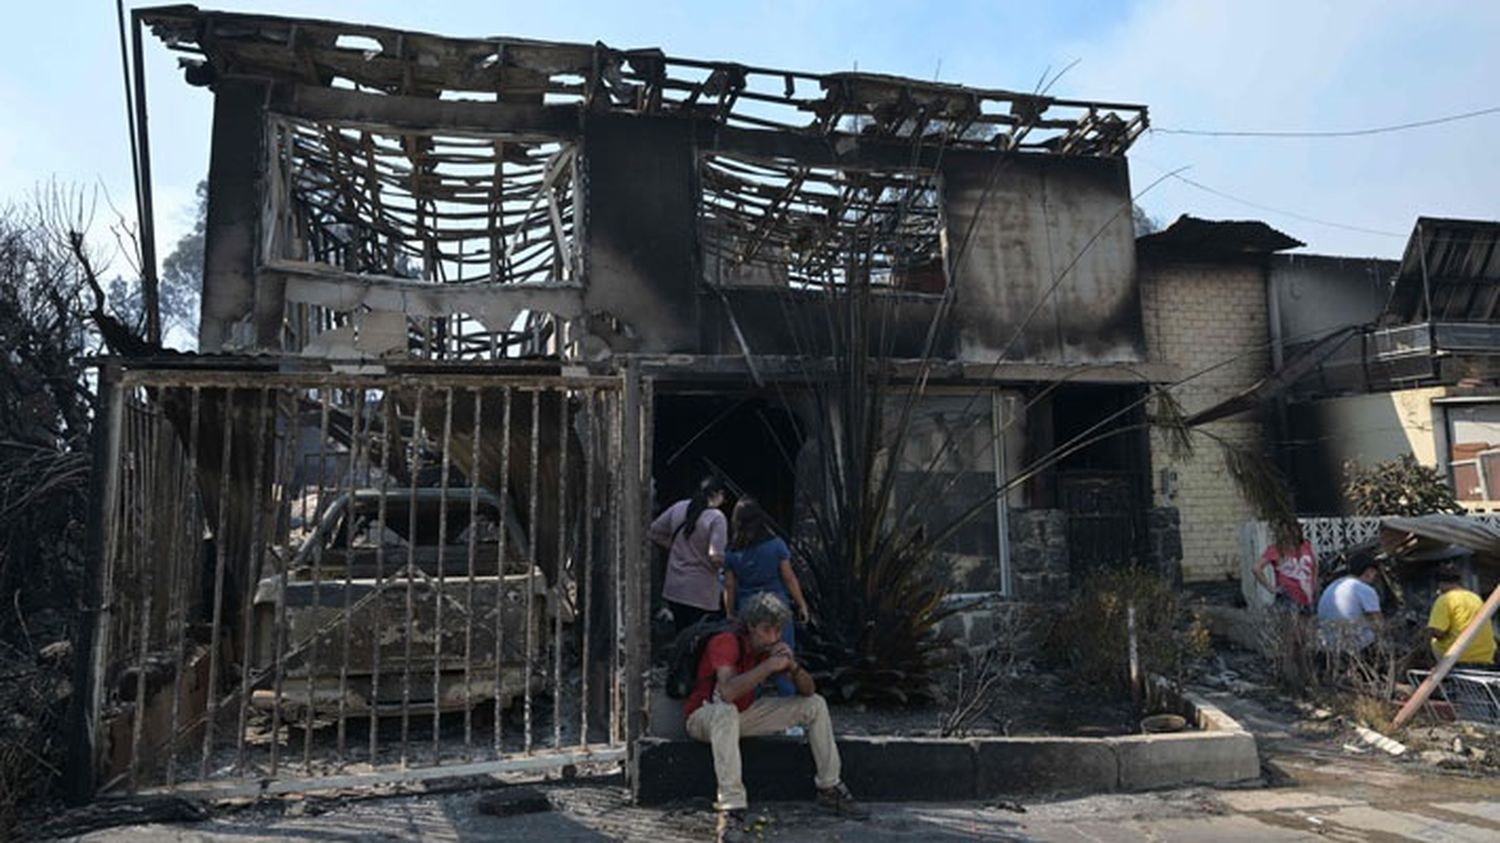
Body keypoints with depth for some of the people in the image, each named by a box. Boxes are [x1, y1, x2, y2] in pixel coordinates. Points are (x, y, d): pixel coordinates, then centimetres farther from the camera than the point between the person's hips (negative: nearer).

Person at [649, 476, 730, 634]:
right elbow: (716, 557, -22)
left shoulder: (678, 508, 3)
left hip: (674, 589, 6)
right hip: (701, 593, -6)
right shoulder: (716, 518, -14)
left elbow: (653, 533, 11)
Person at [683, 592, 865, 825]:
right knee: (726, 711, -44)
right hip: (703, 717, -7)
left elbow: (808, 690, -5)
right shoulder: (727, 643, -27)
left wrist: (793, 666, -25)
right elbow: (727, 692, -45)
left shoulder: (773, 648, -6)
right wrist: (768, 666, -39)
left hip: (744, 713, 7)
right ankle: (731, 807, -41)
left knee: (815, 704, 0)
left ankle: (830, 789, 8)